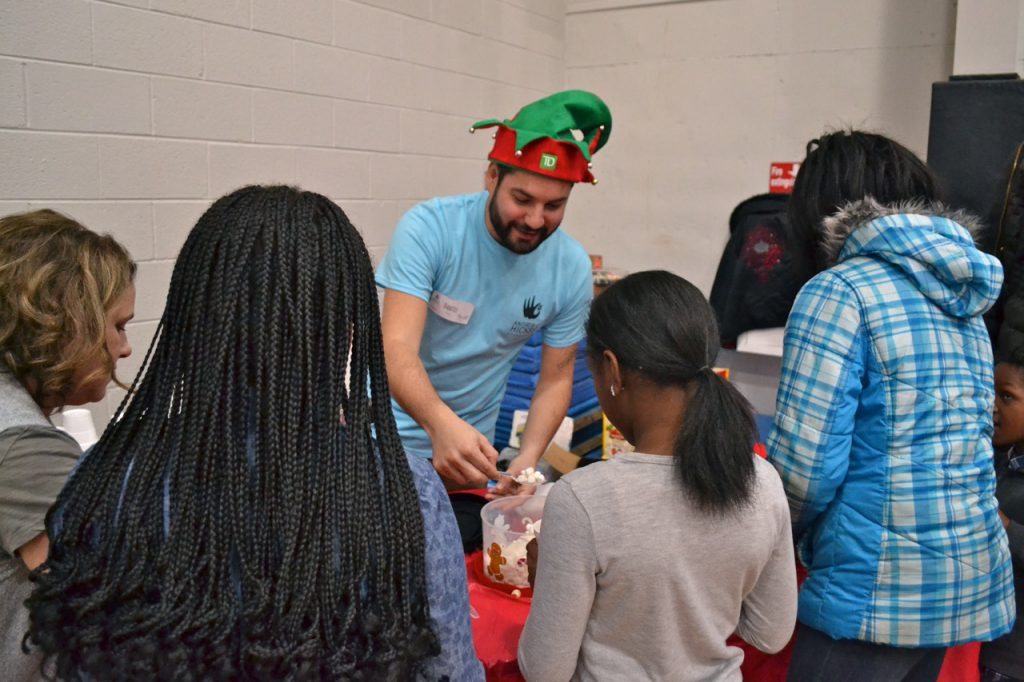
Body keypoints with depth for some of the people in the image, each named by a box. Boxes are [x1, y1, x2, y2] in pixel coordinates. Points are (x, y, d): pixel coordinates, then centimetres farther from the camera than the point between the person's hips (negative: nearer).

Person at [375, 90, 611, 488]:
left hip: (471, 441, 3)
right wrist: (441, 423, -49)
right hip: (390, 431, -2)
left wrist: (528, 458, -22)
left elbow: (556, 379, -5)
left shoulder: (571, 268, -13)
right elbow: (397, 349, -30)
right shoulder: (428, 227, -22)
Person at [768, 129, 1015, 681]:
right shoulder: (963, 294, 10)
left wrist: (794, 534, 3)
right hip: (972, 574, 8)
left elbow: (805, 460, -19)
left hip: (876, 585, -8)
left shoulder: (839, 291, -14)